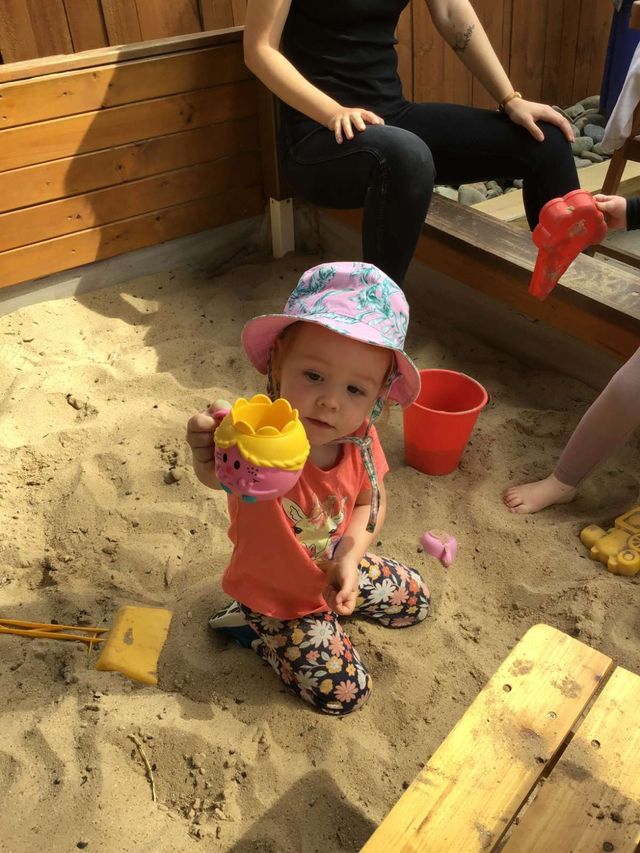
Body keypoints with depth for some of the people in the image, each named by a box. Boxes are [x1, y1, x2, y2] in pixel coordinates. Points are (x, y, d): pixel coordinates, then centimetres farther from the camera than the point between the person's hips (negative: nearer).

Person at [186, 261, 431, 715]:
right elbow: (216, 475, -63)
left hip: (333, 569, 6)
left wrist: (349, 559, -20)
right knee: (345, 693, 2)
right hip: (278, 596, -5)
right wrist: (212, 457, -87)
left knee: (414, 601, 21)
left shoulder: (359, 439, -22)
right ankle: (253, 625, 16)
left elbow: (372, 501, -4)